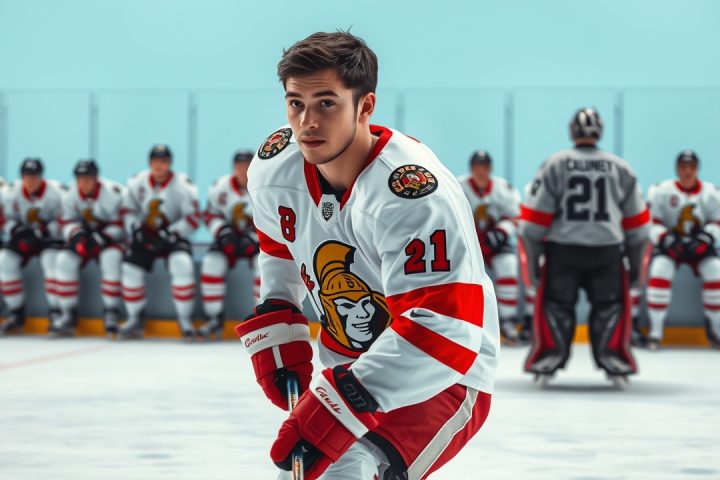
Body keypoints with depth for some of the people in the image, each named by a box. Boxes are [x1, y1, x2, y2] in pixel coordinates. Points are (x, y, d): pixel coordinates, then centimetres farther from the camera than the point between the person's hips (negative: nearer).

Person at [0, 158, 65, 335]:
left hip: (51, 239, -4)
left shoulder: (55, 192, -18)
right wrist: (17, 230, -19)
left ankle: (56, 313, -25)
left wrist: (44, 230, -32)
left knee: (51, 259, -34)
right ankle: (16, 313, -7)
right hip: (24, 239, 4)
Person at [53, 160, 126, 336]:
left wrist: (100, 238, -29)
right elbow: (67, 221, 1)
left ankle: (111, 313, -24)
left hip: (112, 239, -5)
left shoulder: (113, 194, -22)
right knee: (65, 259, -18)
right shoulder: (71, 195, -5)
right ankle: (68, 313, -9)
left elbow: (121, 225, -20)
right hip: (86, 237, 5)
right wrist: (76, 235, -20)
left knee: (111, 258, -35)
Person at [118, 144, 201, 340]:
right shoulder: (137, 183, -2)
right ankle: (134, 319, 1)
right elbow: (128, 210, 7)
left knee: (182, 264, -30)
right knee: (131, 266, -17)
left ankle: (185, 320, -21)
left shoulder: (182, 185, -12)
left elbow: (193, 219, -14)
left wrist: (168, 234, -22)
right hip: (146, 236, 3)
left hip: (173, 236, -3)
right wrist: (135, 229, -12)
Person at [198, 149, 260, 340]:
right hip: (231, 239, 2)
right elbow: (211, 215, 4)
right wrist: (222, 231, -16)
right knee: (212, 263, -23)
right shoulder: (220, 187, -3)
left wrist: (254, 237, -26)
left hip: (259, 240, -2)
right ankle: (215, 319, -14)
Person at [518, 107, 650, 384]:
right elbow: (636, 222, 12)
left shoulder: (554, 165, 1)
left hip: (562, 249, -1)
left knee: (555, 303, 12)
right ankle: (614, 361, 9)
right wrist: (635, 262, 21)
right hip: (607, 250, 1)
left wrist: (533, 257, 7)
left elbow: (534, 219, -2)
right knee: (611, 304, 14)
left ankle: (547, 360, 7)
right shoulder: (621, 169, 7)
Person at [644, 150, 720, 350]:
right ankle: (655, 331, -21)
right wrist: (667, 239, -24)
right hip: (669, 245, -2)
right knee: (659, 271, -30)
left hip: (699, 246, 2)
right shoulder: (662, 191, -7)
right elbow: (651, 223, -8)